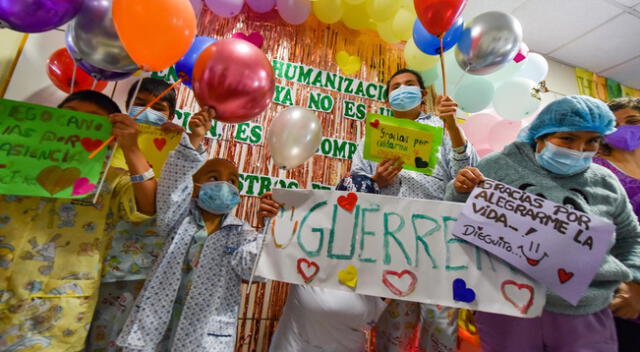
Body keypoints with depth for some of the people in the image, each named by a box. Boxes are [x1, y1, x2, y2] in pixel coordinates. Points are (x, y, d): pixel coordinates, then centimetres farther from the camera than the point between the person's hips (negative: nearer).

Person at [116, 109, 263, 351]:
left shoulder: (241, 233, -4)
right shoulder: (181, 219, -1)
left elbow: (255, 267, -19)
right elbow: (175, 182, -17)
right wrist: (194, 140, -30)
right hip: (155, 328, 1)